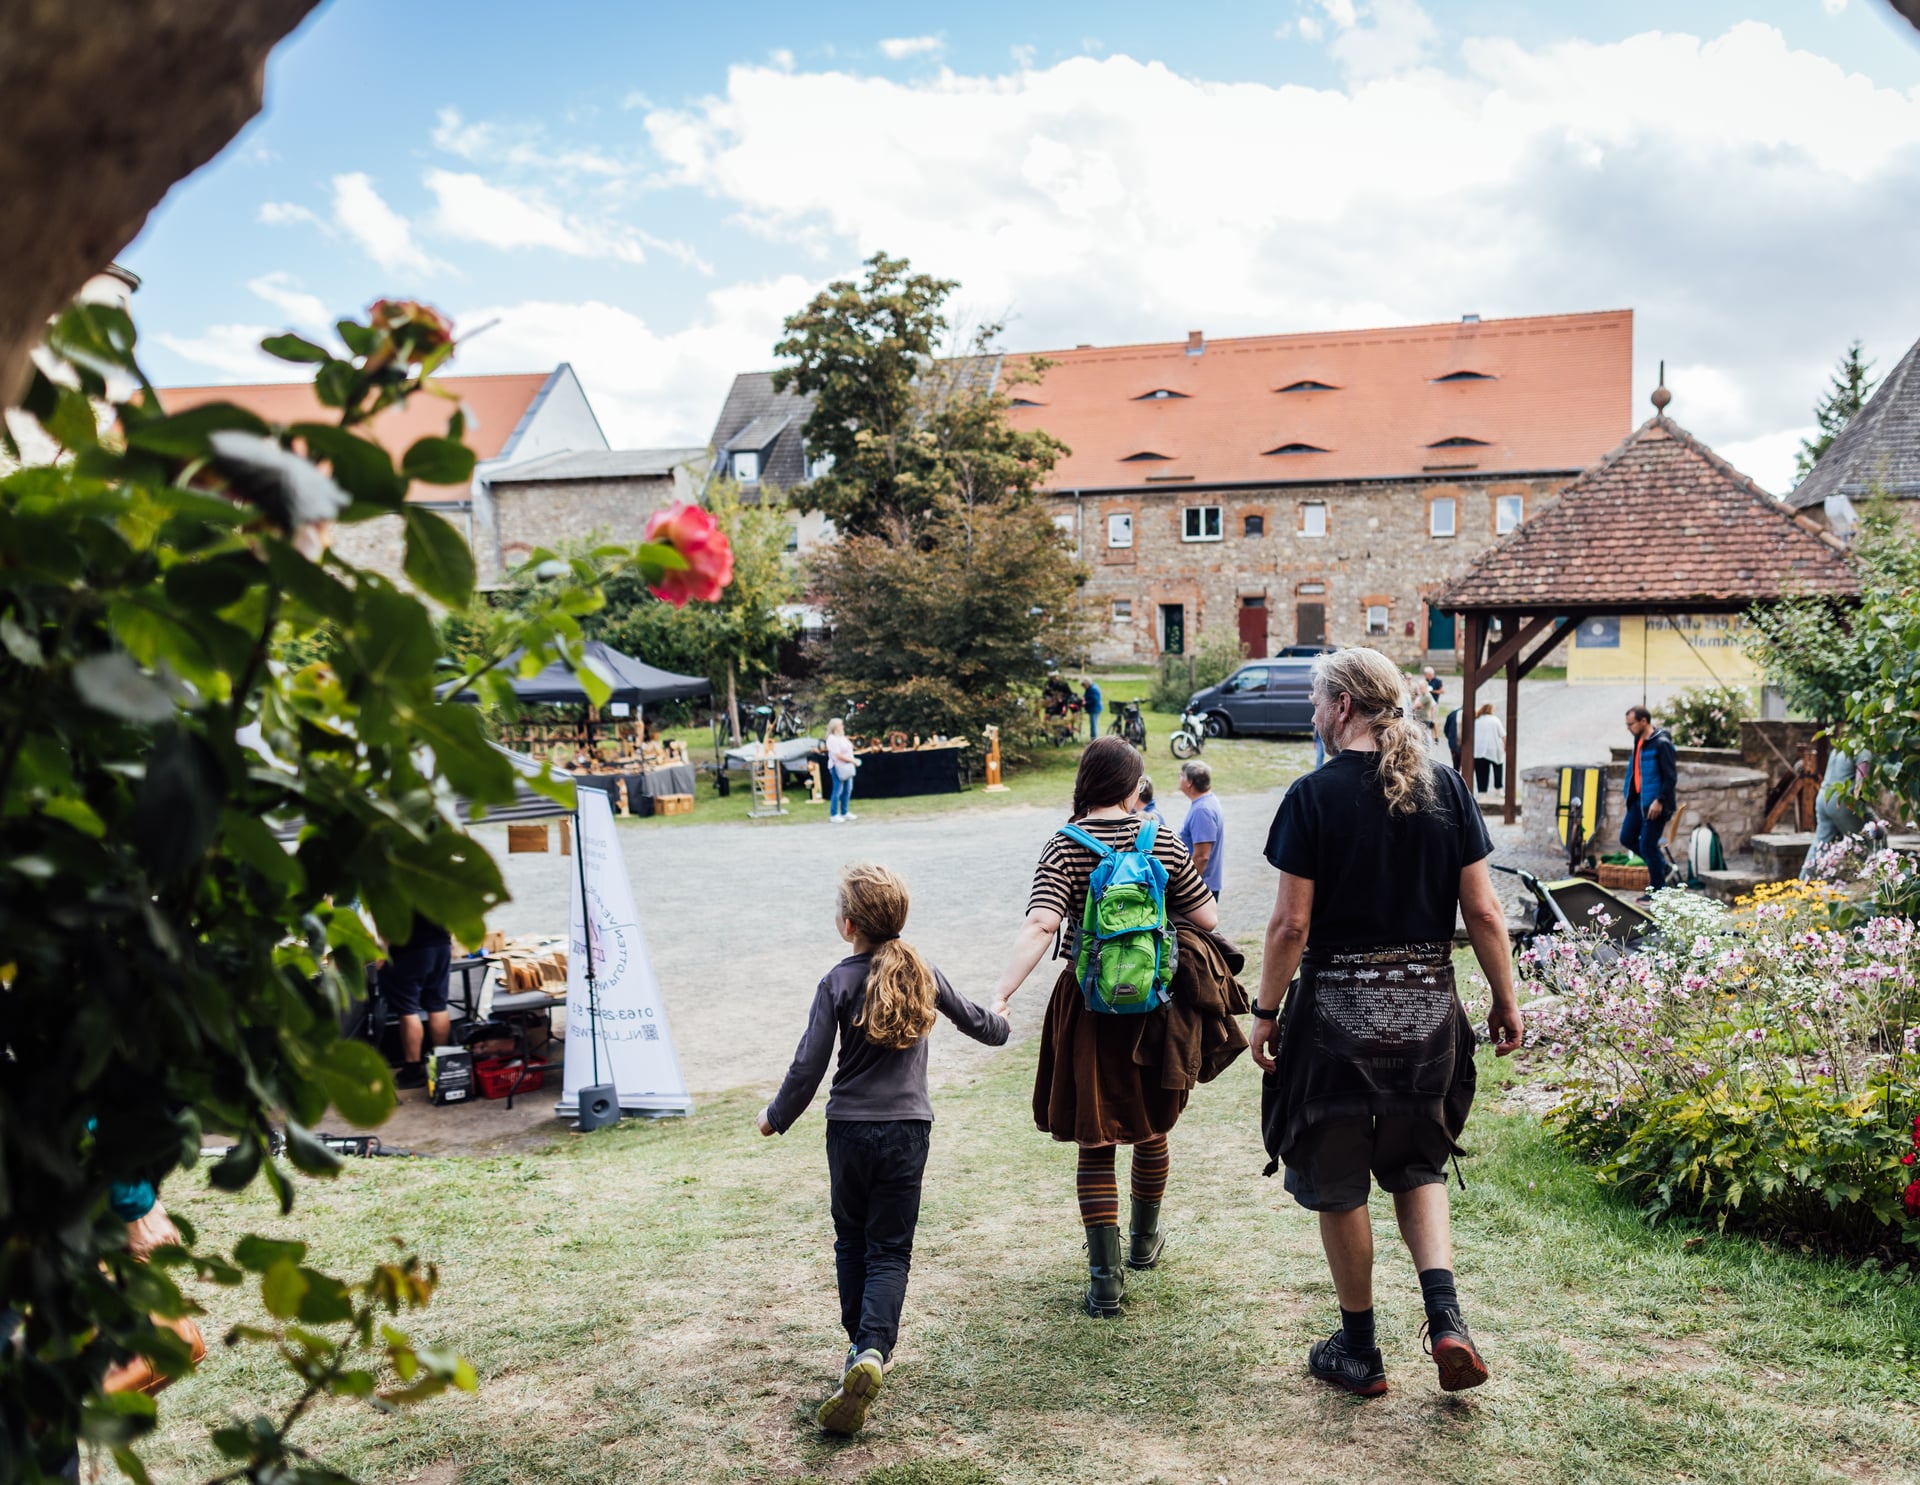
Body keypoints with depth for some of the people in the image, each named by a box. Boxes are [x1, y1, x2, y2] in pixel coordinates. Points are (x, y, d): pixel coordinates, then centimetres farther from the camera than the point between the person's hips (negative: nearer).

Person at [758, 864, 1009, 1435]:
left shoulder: (838, 982, -9)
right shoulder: (922, 973, 1)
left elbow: (809, 1064, -10)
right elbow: (976, 1021, 14)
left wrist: (777, 1117, 6)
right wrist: (999, 1027, 38)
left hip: (849, 1129, -1)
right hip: (908, 1129, 1)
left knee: (852, 1242, 17)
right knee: (890, 1248, 5)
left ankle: (863, 1346, 23)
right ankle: (873, 1349, -14)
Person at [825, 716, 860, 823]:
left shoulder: (842, 737, 14)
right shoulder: (832, 739, -15)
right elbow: (839, 755, -20)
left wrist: (853, 761, 3)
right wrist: (853, 760, -17)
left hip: (846, 767, 9)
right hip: (838, 767, -9)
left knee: (848, 789, 12)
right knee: (838, 790, -7)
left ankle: (845, 812, 22)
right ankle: (833, 815, -1)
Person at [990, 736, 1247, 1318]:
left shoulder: (1064, 849, -9)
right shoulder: (1163, 843, -3)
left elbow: (1039, 928, -23)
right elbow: (1206, 919, 0)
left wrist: (1001, 996, -28)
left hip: (1089, 1009, -2)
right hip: (1158, 1004, 2)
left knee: (1095, 1143, 7)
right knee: (1151, 1129, 23)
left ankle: (1106, 1279, 3)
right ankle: (1144, 1242, 42)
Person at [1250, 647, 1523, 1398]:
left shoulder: (1314, 796, -11)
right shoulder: (1446, 786, -1)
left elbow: (1291, 922, -12)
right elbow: (1484, 911, 0)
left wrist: (1267, 1012, -2)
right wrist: (1506, 1000, 10)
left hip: (1337, 1007, -4)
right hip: (1426, 1002, 4)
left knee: (1338, 1182, 12)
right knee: (1417, 1165, 22)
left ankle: (1359, 1351, 23)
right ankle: (1446, 1316, 4)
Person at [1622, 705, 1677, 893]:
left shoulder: (1661, 744, -16)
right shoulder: (1639, 741, 10)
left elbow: (1671, 777, -19)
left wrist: (1660, 801, -23)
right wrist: (1630, 796, 20)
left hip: (1654, 803, -9)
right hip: (1638, 800, 9)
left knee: (1647, 846, -3)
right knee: (1627, 838, 11)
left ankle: (1658, 890, 10)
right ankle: (1661, 864, 28)